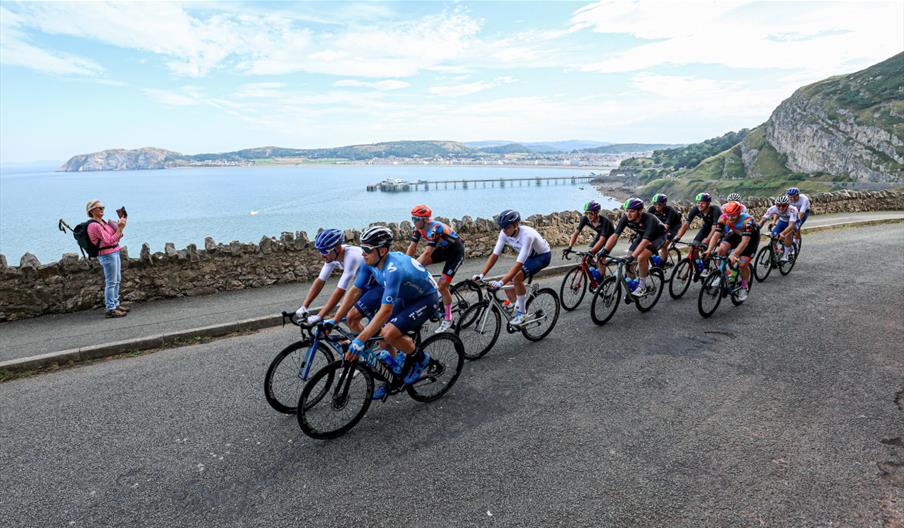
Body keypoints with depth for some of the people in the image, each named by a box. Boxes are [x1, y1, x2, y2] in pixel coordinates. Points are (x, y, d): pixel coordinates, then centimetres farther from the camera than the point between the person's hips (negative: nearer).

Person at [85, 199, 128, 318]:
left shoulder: (102, 222, 12)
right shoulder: (94, 225, -15)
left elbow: (116, 237, 16)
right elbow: (109, 241, -18)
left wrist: (120, 226, 1)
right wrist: (120, 228, -17)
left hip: (114, 252, 10)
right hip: (107, 254, -10)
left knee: (117, 280, 16)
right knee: (111, 282, -6)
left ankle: (115, 304, 26)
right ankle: (110, 309, 0)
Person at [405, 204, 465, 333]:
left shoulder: (435, 229, -33)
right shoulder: (419, 228, -9)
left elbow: (427, 253, -38)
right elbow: (412, 247, -7)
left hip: (456, 252, -8)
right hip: (443, 249, 8)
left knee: (442, 286, -13)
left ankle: (447, 319, 3)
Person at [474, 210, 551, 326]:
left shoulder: (527, 235, -38)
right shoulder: (504, 233, -19)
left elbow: (518, 264, -43)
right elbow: (494, 255, -18)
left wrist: (501, 282, -50)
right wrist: (481, 275, -29)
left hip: (542, 256, -7)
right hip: (528, 256, 7)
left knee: (517, 278, -30)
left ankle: (522, 313, -13)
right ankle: (518, 310, 17)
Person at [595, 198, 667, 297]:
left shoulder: (649, 219, -38)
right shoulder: (626, 218, -24)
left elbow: (645, 241, -47)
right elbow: (615, 235, -27)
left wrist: (632, 257, -57)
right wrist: (605, 250, -41)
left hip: (657, 236, -6)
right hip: (642, 235, 6)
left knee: (641, 258, -27)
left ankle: (642, 286, -8)